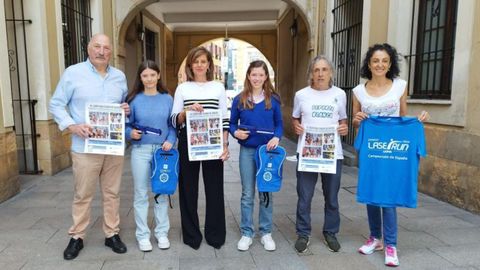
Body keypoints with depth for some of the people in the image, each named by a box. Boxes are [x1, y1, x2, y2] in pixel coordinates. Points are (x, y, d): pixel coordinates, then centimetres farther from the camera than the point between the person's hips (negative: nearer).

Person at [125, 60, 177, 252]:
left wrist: (170, 141, -11)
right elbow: (126, 125, 4)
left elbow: (173, 125, 5)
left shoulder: (167, 99, 4)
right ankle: (143, 234, 20)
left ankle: (161, 232, 24)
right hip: (140, 151, -1)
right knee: (141, 194, 6)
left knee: (162, 192, 9)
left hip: (162, 151, 1)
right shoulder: (134, 99, 1)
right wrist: (131, 133, -16)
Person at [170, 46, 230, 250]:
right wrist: (187, 111, -16)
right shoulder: (182, 88, 6)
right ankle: (191, 235, 22)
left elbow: (224, 119, 5)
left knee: (214, 189, 5)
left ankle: (215, 234, 22)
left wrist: (225, 145, -3)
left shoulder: (218, 87, 7)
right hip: (187, 143, 0)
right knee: (188, 189, 6)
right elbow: (174, 120, 2)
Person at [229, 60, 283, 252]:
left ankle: (266, 233, 23)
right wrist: (236, 132, -14)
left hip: (267, 150, 0)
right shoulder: (239, 100, 1)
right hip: (247, 151, 0)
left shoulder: (273, 99, 1)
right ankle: (247, 233, 20)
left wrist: (276, 137, -15)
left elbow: (279, 124, 4)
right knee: (247, 194, 8)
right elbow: (232, 123, 7)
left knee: (266, 193, 9)